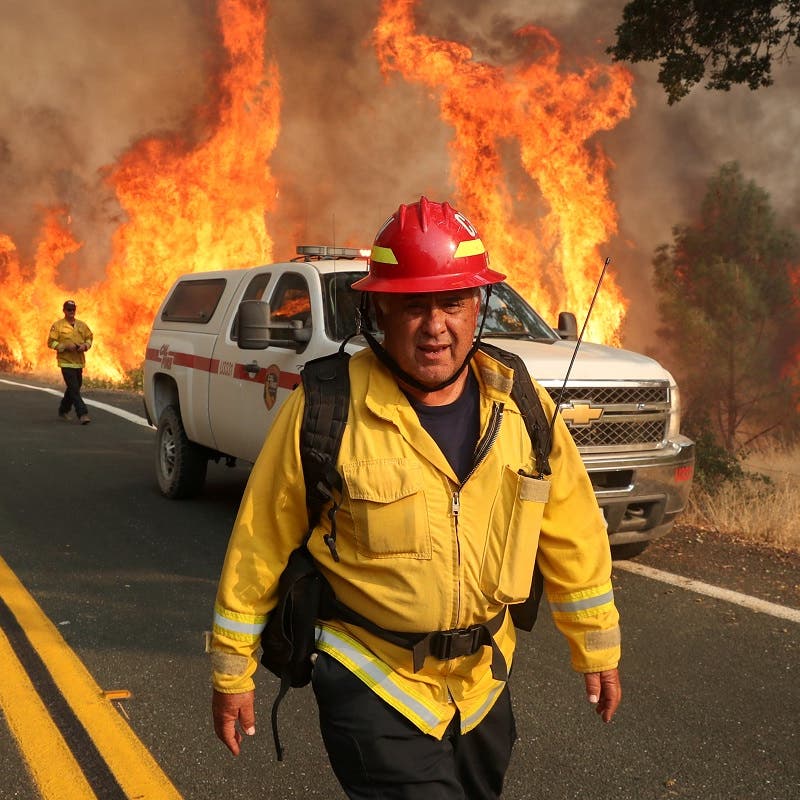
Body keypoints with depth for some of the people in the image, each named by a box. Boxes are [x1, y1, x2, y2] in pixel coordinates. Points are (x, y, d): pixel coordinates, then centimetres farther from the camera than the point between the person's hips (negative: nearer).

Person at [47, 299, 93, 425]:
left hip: (79, 362, 6)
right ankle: (82, 414, -16)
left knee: (74, 387, 16)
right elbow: (51, 342, -6)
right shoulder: (57, 325, -4)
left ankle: (63, 411, 34)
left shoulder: (82, 325, 10)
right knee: (74, 389, -13)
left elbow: (89, 338, 18)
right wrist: (65, 346, -18)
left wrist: (85, 345, -4)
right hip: (66, 362, -6)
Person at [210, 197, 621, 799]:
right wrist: (232, 671, -4)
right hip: (372, 686, -5)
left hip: (482, 681, 5)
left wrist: (597, 648, 8)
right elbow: (260, 545, -11)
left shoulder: (520, 405, -7)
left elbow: (574, 535, 3)